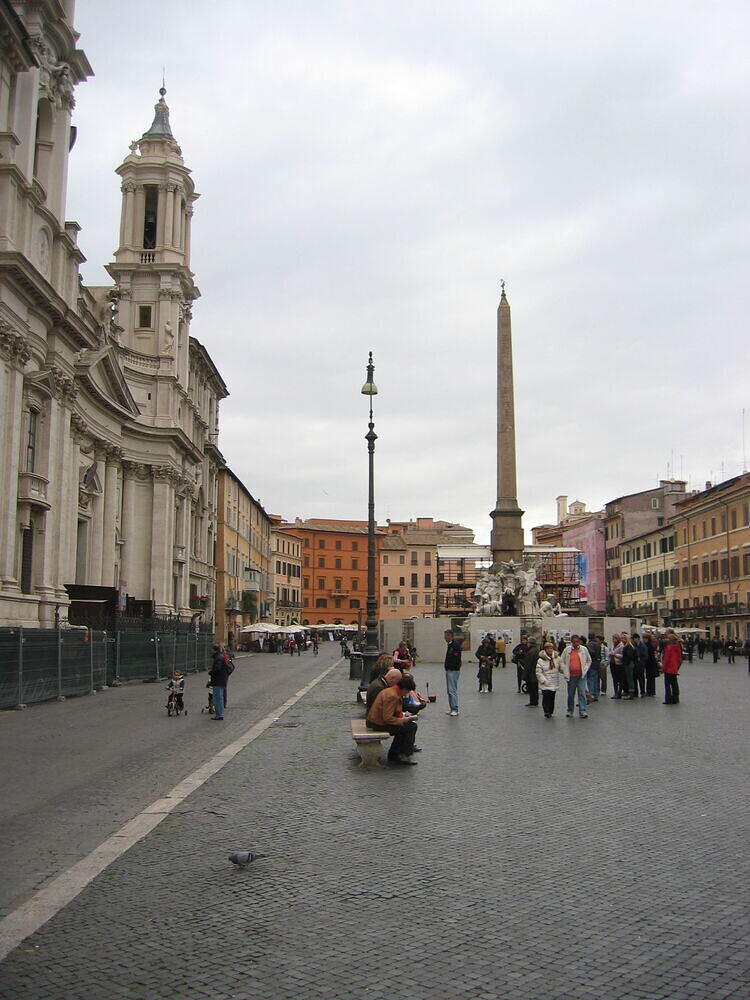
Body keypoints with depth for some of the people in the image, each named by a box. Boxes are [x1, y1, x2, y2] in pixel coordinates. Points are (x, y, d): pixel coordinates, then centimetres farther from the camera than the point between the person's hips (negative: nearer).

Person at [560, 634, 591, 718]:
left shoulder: (584, 649, 4)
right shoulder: (567, 650, 3)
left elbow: (589, 660, 15)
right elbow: (562, 661, 10)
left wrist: (585, 670, 4)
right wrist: (565, 672, 1)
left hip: (581, 675, -1)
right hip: (571, 676, 1)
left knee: (582, 693, -8)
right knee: (570, 694, 8)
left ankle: (582, 711, -6)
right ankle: (570, 711, 20)